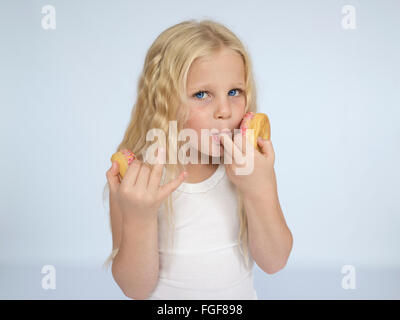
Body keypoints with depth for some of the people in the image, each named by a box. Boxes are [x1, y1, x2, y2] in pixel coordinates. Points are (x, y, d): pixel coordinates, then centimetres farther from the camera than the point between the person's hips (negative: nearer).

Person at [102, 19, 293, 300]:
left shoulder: (253, 162, -15)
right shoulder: (135, 176, -21)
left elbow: (274, 263, -15)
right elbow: (136, 290, -18)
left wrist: (260, 191, -29)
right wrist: (138, 220, -35)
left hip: (241, 294, 2)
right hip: (166, 309, -1)